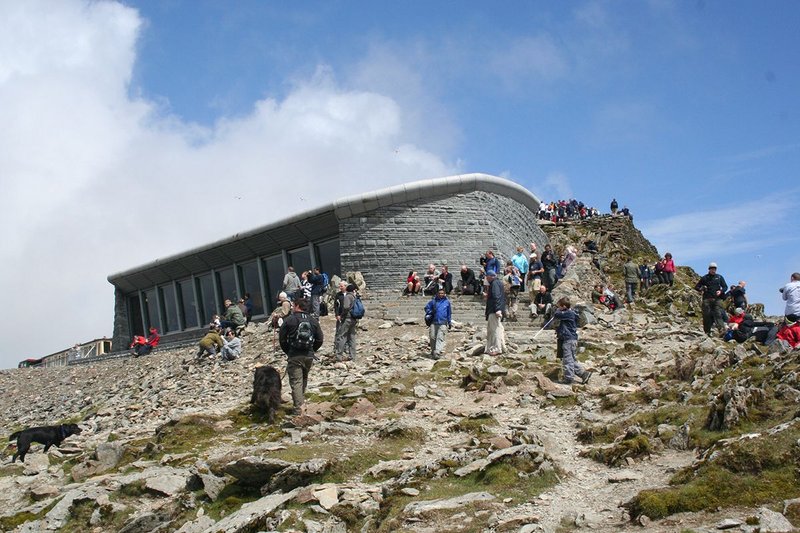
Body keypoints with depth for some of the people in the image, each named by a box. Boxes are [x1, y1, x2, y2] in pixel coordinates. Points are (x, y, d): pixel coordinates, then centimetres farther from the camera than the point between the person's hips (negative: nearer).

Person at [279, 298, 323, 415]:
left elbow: (282, 339, -5)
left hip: (294, 356, -4)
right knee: (304, 378, 24)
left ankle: (298, 407, -11)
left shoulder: (289, 320, -8)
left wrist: (288, 352, 9)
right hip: (309, 356, 4)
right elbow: (319, 339, 3)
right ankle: (301, 399, 40)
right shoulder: (313, 320, 4)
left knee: (296, 381, -3)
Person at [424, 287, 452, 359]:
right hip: (433, 323, 1)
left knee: (440, 338, -10)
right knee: (432, 338, 4)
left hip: (443, 324, -1)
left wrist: (450, 323, 17)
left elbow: (449, 313, 16)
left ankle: (437, 353, -16)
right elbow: (427, 307, 16)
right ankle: (433, 351, 20)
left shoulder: (447, 302, 7)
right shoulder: (433, 301, 5)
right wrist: (430, 313, 1)